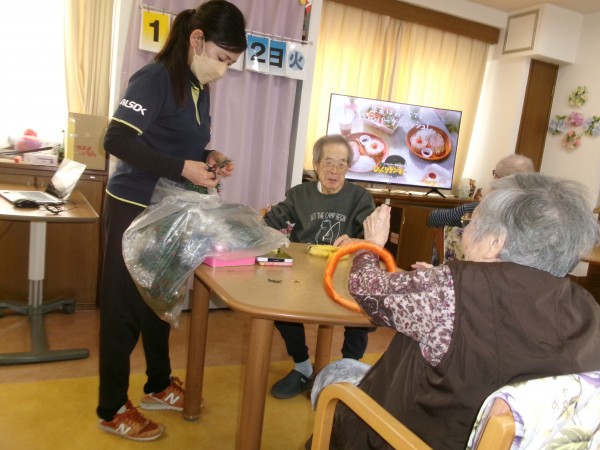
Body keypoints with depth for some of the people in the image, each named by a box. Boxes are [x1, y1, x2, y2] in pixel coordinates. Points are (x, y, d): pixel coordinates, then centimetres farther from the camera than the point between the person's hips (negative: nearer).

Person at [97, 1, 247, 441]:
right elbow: (117, 140, -24)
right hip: (134, 209, -8)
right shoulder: (155, 78, -17)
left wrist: (208, 158, -2)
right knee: (124, 306, 3)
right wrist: (183, 168, -26)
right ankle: (112, 409, 19)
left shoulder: (201, 89, 8)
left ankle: (159, 386, 35)